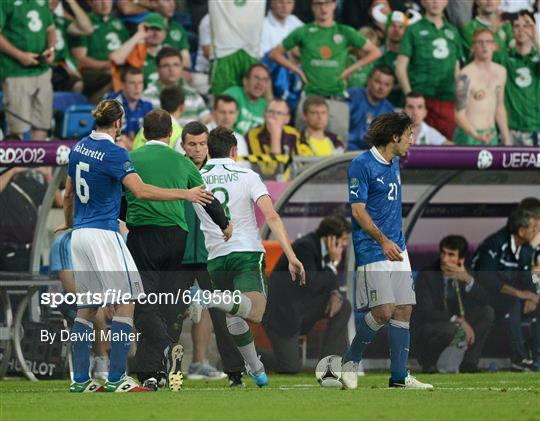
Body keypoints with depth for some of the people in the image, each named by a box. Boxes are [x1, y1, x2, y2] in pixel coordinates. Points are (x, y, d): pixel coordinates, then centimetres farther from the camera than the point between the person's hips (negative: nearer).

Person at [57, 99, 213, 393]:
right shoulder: (113, 153, -13)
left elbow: (68, 195, 21)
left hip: (79, 234, 8)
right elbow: (141, 191, -24)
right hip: (103, 234, -8)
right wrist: (186, 194, -21)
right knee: (126, 303, -5)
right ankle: (116, 379, -11)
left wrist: (69, 223, 40)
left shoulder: (79, 148, 11)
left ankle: (80, 380, 8)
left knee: (86, 308, 11)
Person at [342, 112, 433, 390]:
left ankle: (399, 377, 6)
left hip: (397, 249, 8)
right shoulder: (361, 165, -11)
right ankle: (350, 362, 4)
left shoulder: (394, 163, 15)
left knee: (404, 309, 2)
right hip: (372, 250, -8)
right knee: (384, 310, -15)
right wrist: (383, 241, -21)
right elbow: (358, 210, -14)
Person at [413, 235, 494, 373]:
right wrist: (458, 321, -33)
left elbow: (483, 301, -12)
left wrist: (468, 280, -30)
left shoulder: (463, 273, -4)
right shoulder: (427, 275, -18)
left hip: (456, 323, 6)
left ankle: (469, 363, -9)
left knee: (487, 312, -13)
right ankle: (427, 359, -7)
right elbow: (425, 311, -26)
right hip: (428, 325, -6)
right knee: (449, 329, -38)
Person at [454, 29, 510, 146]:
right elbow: (459, 114, -15)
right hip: (469, 135, -7)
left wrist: (506, 140, 17)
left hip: (491, 135, 7)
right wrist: (476, 136, -30)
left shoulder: (500, 72, 9)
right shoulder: (466, 75, -13)